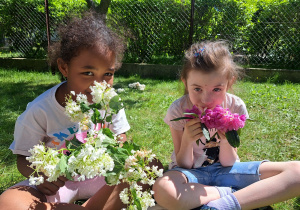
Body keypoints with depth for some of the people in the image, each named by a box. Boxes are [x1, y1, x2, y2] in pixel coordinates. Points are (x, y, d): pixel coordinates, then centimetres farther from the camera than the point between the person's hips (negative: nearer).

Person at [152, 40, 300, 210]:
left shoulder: (235, 107, -12)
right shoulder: (179, 110, -17)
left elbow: (228, 163, -6)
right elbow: (184, 165, -9)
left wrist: (226, 140, -28)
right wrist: (187, 140, -30)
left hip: (223, 170, 2)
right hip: (192, 172, -2)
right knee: (163, 189, -41)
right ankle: (232, 194, -16)